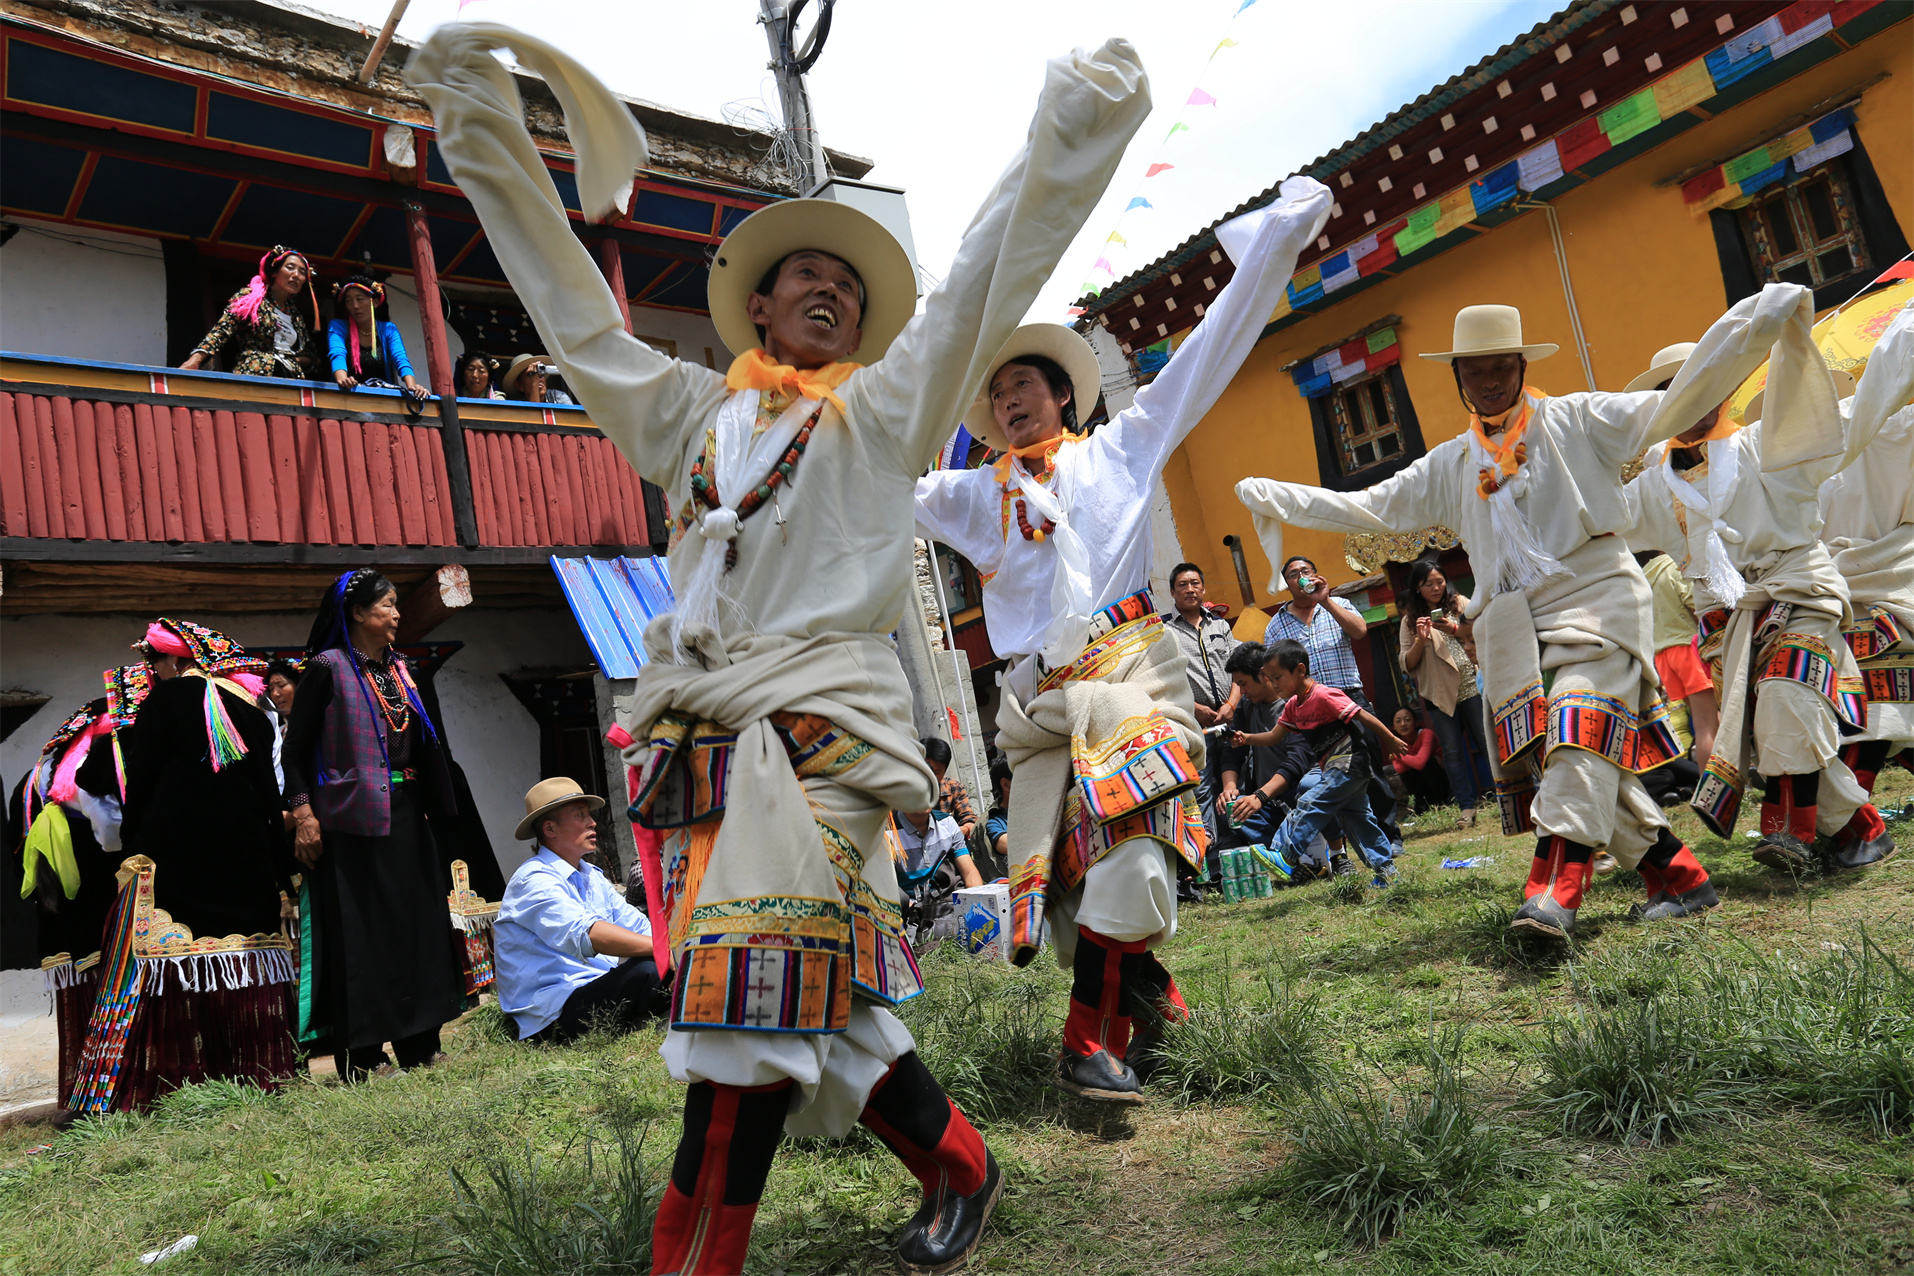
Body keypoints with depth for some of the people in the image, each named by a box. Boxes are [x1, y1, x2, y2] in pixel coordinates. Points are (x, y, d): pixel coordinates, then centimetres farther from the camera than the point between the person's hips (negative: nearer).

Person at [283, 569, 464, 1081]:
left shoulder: (398, 668, 14)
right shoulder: (329, 667, -5)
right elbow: (295, 746, -8)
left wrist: (427, 804, 16)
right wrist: (303, 813, -16)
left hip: (405, 815, 7)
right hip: (353, 817, -7)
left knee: (415, 920, 9)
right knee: (358, 932, -3)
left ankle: (418, 1048, 19)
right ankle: (358, 1056, 6)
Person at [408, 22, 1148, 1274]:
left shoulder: (880, 413, 15)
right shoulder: (688, 412, 22)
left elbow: (989, 283, 8)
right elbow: (573, 303, 25)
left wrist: (1074, 131, 2)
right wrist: (488, 136, 25)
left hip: (819, 723, -3)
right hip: (696, 732, 4)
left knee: (752, 1005, -13)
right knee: (810, 1008, 5)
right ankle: (959, 1166, 24)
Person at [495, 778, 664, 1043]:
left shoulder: (593, 878, 19)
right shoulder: (534, 881, -11)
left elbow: (641, 927, 11)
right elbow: (586, 933, -29)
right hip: (551, 1017, -9)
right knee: (647, 971, -32)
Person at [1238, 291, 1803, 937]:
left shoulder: (1574, 420, 12)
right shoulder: (1450, 463, 23)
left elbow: (1671, 408, 4)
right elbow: (1369, 507, 26)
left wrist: (1754, 321, -7)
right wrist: (1274, 497, 23)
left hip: (1592, 595, -4)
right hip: (1516, 627, 4)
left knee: (1583, 730, -24)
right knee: (1593, 761, -4)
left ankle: (1555, 887, -34)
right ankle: (1676, 872, 4)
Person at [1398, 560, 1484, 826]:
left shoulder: (1461, 604, 7)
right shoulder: (1410, 620, 7)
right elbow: (1407, 665, 3)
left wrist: (1456, 630, -14)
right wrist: (1420, 640, -12)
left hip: (1472, 687, -1)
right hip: (1439, 694, 1)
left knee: (1489, 742, -2)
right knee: (1452, 752, 4)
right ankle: (1467, 807, 9)